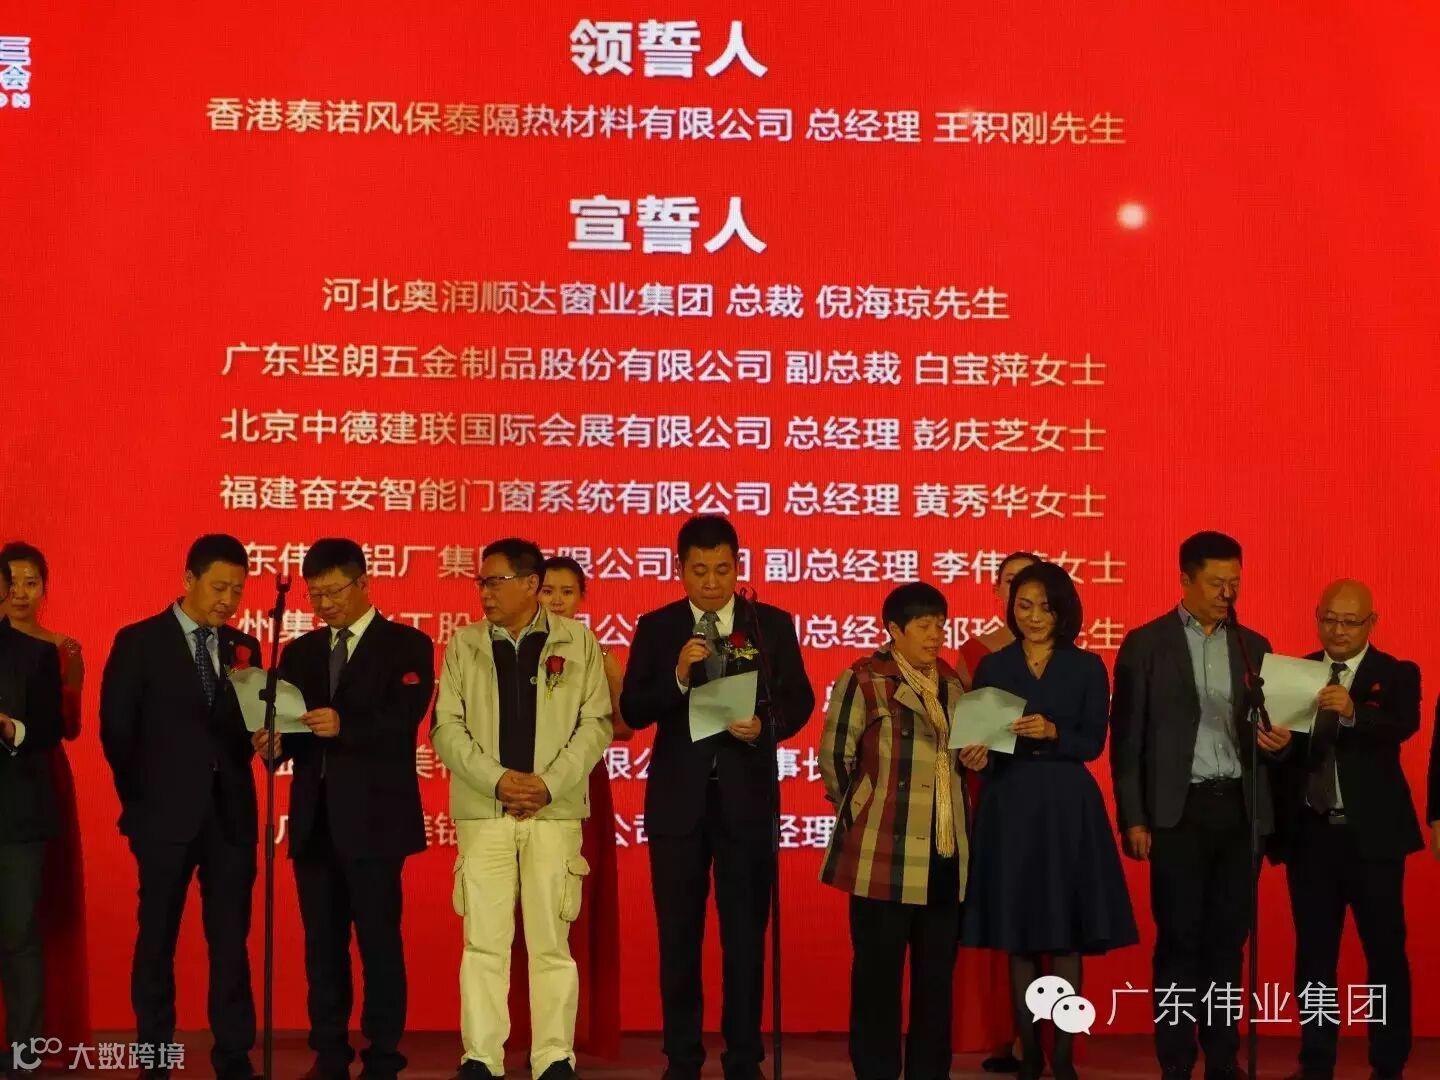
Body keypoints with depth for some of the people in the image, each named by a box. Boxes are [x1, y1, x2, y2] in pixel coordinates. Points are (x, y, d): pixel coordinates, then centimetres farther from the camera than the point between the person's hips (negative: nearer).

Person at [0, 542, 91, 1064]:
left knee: (48, 905, 4)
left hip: (44, 781, 2)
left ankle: (48, 1034, 8)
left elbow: (71, 729, 2)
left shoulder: (63, 649, 7)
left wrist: (67, 683, -13)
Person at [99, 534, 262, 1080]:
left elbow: (248, 725, 11)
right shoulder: (138, 642, -2)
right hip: (167, 814, -3)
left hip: (231, 814, 3)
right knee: (157, 939, 4)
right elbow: (116, 729, 0)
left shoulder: (243, 648, 10)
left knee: (231, 940, 4)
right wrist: (140, 800, 1)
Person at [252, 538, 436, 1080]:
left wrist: (343, 725, -28)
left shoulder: (406, 645, 0)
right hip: (314, 818, 5)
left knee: (379, 942, -3)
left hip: (373, 818, -5)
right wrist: (274, 743, -11)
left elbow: (403, 721, -13)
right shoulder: (299, 652, 16)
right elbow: (290, 725, 11)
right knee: (322, 944, 9)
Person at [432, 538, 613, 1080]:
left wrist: (549, 783, -9)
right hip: (482, 810, 1)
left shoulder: (578, 641, 6)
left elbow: (596, 723, 2)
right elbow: (446, 726, 5)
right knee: (483, 941, 0)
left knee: (551, 941, 1)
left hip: (555, 811, -1)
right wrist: (497, 779, -9)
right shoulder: (464, 644, 10)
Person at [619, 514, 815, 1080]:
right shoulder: (656, 628, 4)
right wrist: (678, 677, -20)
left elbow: (799, 700, 0)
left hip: (747, 797, -1)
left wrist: (765, 726, -20)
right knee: (678, 934, 7)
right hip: (678, 797, 1)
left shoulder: (773, 624, 4)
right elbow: (633, 711, -3)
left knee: (746, 932, 4)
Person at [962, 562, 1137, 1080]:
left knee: (1067, 935, -1)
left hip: (1067, 807, -1)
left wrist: (1051, 733, -19)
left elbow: (1093, 743, -3)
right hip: (1009, 806, 1)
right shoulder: (992, 666, 7)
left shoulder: (1087, 668, 4)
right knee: (1017, 936, 3)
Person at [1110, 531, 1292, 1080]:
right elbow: (1127, 738, -2)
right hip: (1180, 810, -3)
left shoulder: (1253, 645, 11)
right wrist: (1133, 818, -7)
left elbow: (1265, 728, 14)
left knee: (1228, 940, 8)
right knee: (1179, 942, 1)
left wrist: (1278, 741, -10)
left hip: (1240, 810, 3)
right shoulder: (1145, 643, -1)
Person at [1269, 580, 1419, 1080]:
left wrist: (1353, 713, -39)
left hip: (1373, 833, -3)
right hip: (1310, 834, 3)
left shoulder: (1397, 675, -1)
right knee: (1313, 952, 9)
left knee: (1385, 952, 2)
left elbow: (1403, 726, -23)